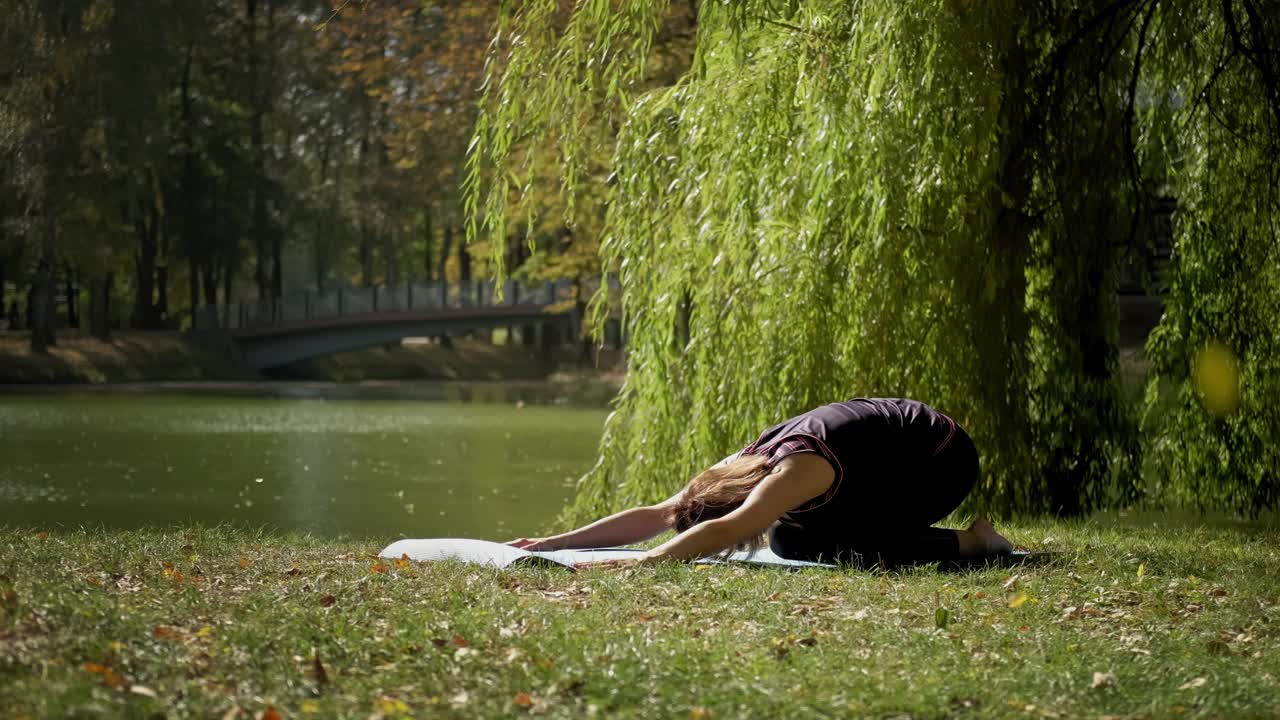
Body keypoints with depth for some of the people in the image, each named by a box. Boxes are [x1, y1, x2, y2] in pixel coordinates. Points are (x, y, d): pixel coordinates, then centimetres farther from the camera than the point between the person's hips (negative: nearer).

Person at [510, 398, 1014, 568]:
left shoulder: (796, 471, -35)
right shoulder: (741, 464, -11)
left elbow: (723, 531, -50)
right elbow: (654, 515, -11)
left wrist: (636, 565, -59)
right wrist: (556, 542, -19)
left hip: (942, 459, -8)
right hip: (894, 461, 8)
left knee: (840, 549, -21)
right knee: (789, 540, -3)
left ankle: (968, 543, -5)